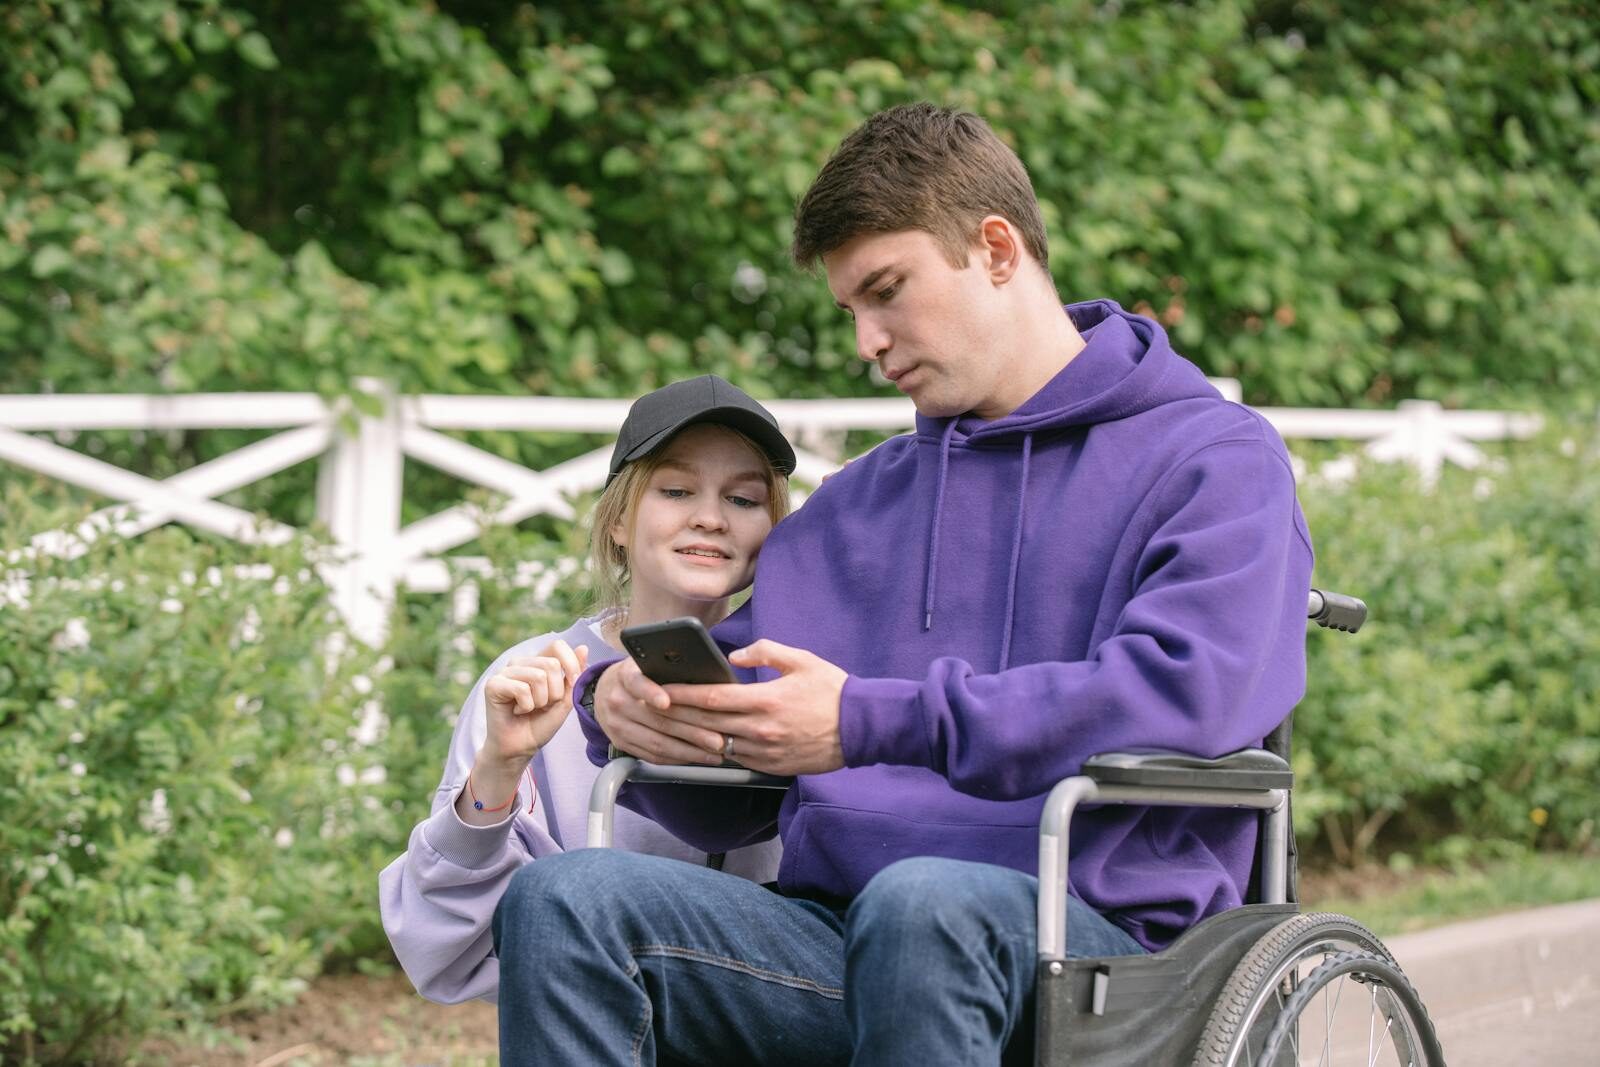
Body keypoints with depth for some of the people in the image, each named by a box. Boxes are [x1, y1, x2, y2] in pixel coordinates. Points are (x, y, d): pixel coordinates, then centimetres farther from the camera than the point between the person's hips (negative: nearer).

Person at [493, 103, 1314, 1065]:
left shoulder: (1217, 458, 8)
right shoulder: (862, 502, 28)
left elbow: (1185, 693, -12)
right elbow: (727, 790, 26)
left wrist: (871, 724, -16)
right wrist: (629, 703, 1)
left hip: (1096, 935, -5)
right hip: (834, 929, 5)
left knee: (922, 902, -40)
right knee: (565, 899, -23)